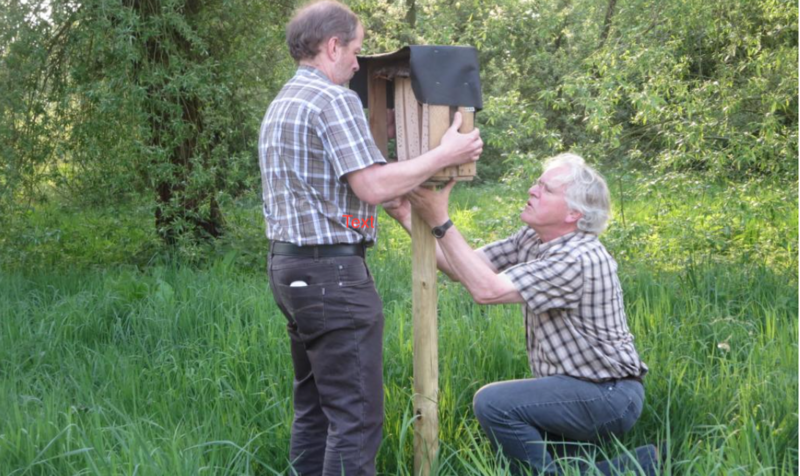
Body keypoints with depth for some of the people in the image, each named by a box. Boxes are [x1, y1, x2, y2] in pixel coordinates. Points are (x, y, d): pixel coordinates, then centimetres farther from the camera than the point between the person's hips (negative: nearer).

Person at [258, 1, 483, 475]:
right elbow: (372, 186, -19)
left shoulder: (281, 105, 18)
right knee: (356, 415, -6)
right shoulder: (335, 99, -12)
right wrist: (444, 155, -10)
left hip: (291, 265, 10)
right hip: (332, 270, -10)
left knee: (315, 407, 15)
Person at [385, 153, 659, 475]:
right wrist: (409, 220, -10)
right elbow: (465, 268, 0)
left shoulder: (579, 259, -25)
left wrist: (440, 221, -29)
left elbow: (486, 289, -29)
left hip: (608, 395, -10)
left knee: (494, 403, -24)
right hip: (576, 387, 10)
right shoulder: (532, 239, 3)